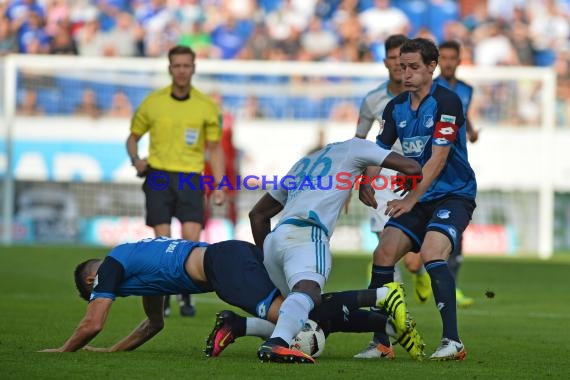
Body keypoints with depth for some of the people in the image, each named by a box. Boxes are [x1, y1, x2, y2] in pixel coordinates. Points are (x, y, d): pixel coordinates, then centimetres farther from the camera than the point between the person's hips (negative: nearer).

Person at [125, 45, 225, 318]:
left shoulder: (206, 106, 4)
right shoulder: (153, 102, 3)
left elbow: (214, 148, 10)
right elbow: (133, 136, 14)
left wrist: (219, 186, 2)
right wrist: (135, 159, -7)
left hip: (190, 177, 0)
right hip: (159, 175, 0)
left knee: (191, 238, -13)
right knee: (163, 240, -7)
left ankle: (186, 296, 6)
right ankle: (163, 298, 8)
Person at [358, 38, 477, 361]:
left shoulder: (447, 102, -14)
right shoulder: (395, 107, 7)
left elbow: (438, 157, -19)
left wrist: (411, 199, -23)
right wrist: (366, 182, -13)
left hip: (454, 195, -7)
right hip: (418, 199, 7)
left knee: (432, 252, -29)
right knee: (384, 253, -8)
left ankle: (453, 341, -29)